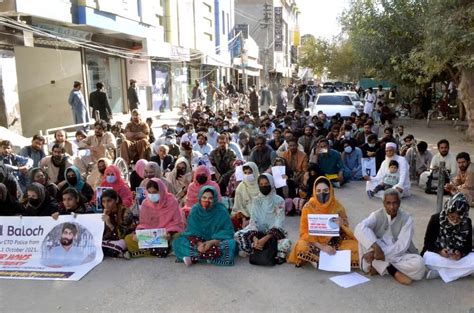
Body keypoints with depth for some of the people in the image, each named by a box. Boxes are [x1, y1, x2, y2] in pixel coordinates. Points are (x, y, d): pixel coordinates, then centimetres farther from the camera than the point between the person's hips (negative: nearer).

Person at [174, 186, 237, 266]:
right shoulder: (195, 210, -3)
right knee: (178, 242, -18)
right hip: (198, 241, 2)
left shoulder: (221, 211, -9)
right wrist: (198, 243, -25)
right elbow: (192, 232, -5)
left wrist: (212, 242, -24)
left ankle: (194, 258, -33)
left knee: (231, 244, -33)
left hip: (217, 241, -2)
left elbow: (227, 232, -11)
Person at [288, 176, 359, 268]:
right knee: (302, 247, -32)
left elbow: (345, 229, 0)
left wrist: (341, 224, -24)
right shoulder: (308, 207, -9)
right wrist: (322, 247, -23)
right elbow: (305, 232, -10)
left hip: (335, 241, 2)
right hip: (315, 243, -2)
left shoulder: (337, 206, -5)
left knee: (355, 246, -24)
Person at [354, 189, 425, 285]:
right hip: (379, 253, 0)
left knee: (418, 264, -31)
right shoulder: (377, 215, -8)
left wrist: (380, 254, -28)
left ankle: (379, 268, -18)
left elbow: (402, 245, -18)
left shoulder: (406, 219, -8)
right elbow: (360, 229, -28)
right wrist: (376, 248, -40)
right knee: (365, 235, -26)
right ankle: (394, 271, -24)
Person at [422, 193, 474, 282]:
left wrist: (461, 253, -26)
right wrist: (439, 251, -31)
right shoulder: (436, 219, -16)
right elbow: (427, 243, -11)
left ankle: (438, 271, -18)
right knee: (428, 258, -36)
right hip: (438, 255, -3)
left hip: (459, 255, 3)